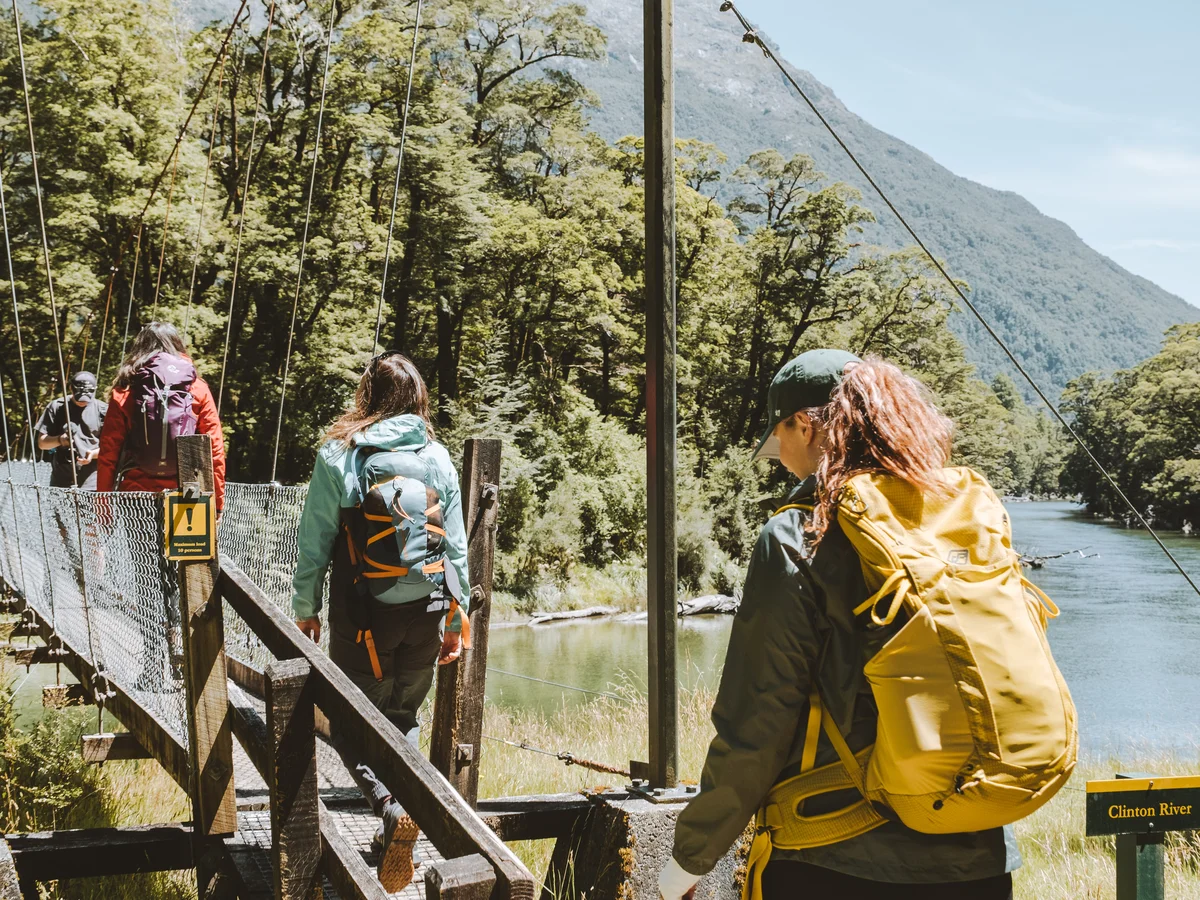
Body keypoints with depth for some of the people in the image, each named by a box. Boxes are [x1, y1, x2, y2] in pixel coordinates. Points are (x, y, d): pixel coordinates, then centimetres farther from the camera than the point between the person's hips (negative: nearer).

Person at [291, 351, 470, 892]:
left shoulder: (339, 456, -7)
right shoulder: (438, 459, 2)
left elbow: (314, 541, -4)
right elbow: (456, 547, 5)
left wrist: (305, 608, 9)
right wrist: (455, 621, 14)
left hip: (363, 614, -3)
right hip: (427, 611, 3)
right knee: (403, 717, 20)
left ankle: (390, 809, -18)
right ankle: (403, 809, 11)